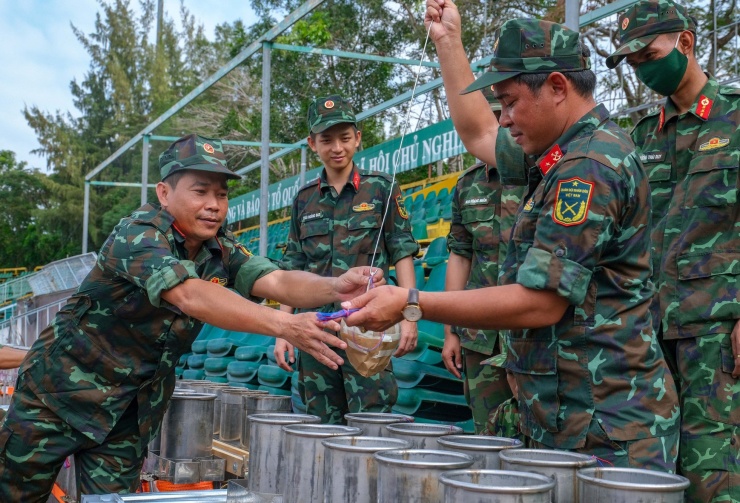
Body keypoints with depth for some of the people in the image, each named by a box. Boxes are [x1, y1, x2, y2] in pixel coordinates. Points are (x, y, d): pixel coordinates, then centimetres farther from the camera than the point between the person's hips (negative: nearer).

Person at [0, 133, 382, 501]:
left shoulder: (222, 251, -4)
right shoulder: (138, 234, -23)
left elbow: (276, 281, -20)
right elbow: (190, 296, -40)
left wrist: (335, 287, -41)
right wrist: (284, 325, -51)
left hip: (129, 409, 5)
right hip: (61, 390, -5)